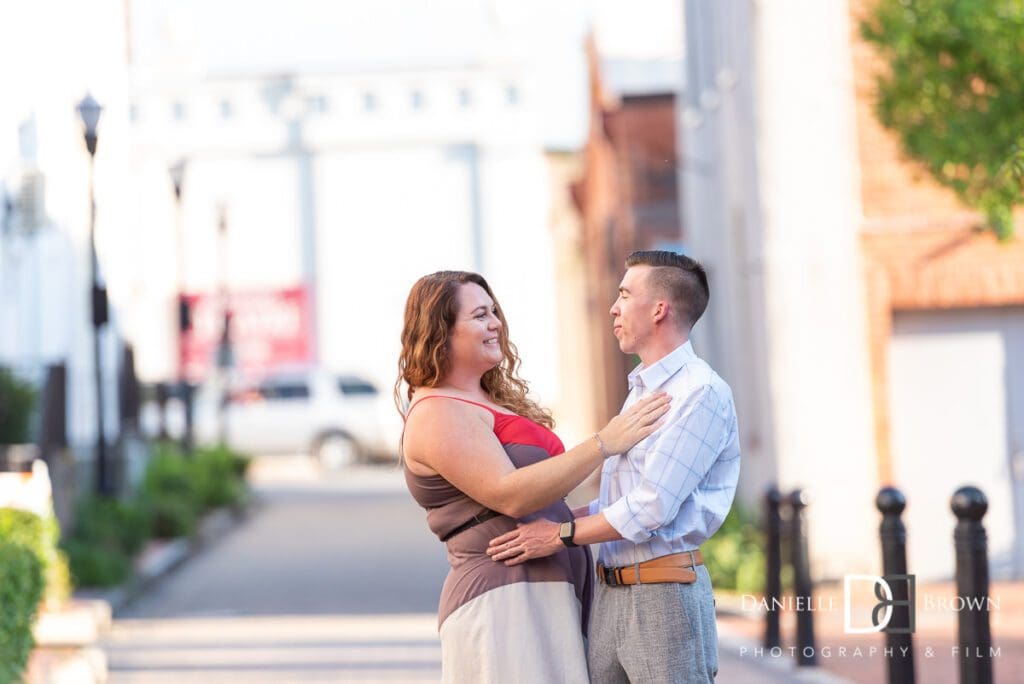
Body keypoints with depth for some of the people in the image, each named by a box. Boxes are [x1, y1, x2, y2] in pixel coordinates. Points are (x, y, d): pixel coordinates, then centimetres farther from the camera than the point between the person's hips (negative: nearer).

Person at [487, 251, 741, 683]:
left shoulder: (701, 392, -11)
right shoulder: (640, 391, 21)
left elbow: (652, 507, -17)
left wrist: (562, 534, -10)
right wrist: (548, 520, 13)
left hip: (665, 597, -8)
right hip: (608, 597, 9)